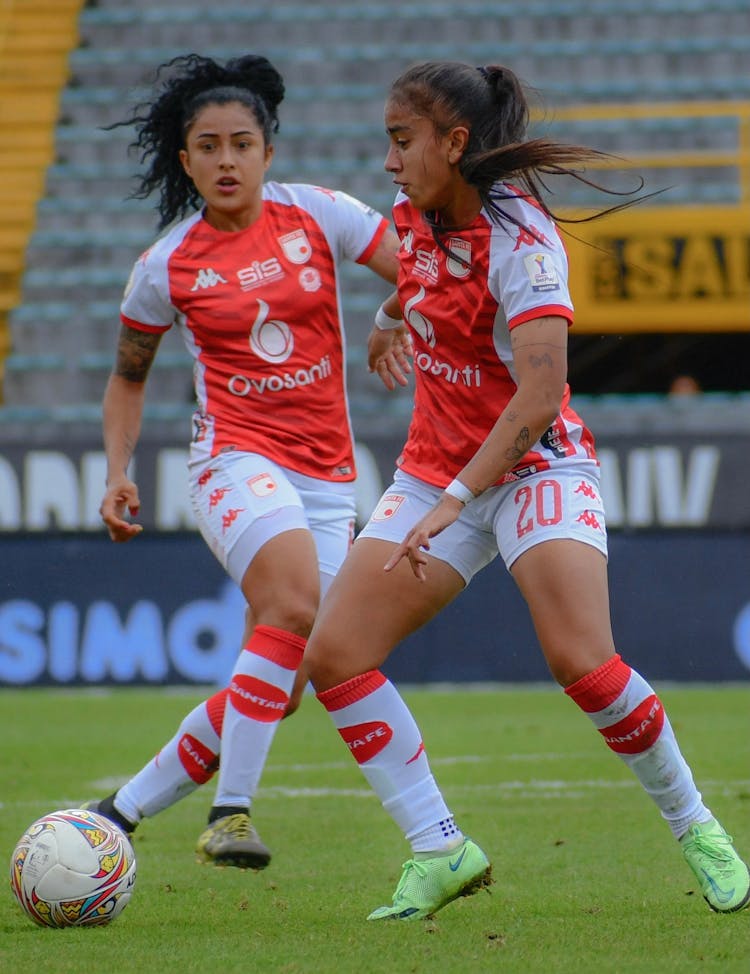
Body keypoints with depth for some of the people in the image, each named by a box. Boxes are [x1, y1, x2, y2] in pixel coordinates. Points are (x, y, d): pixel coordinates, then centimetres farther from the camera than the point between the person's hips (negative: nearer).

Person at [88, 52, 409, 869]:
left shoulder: (315, 214, 3)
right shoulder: (167, 266, 2)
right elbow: (128, 376, 15)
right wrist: (117, 473, 1)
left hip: (327, 475, 3)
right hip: (237, 459, -3)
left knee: (277, 687, 0)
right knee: (293, 604, -32)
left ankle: (124, 809, 14)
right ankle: (231, 811, -28)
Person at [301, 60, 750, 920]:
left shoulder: (519, 240, -23)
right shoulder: (417, 216, -1)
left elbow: (538, 397, -33)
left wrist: (457, 500, -39)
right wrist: (390, 318, 44)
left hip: (534, 464, -7)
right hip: (438, 467, 7)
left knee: (582, 664, -25)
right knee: (332, 654, -7)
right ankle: (439, 852, 0)